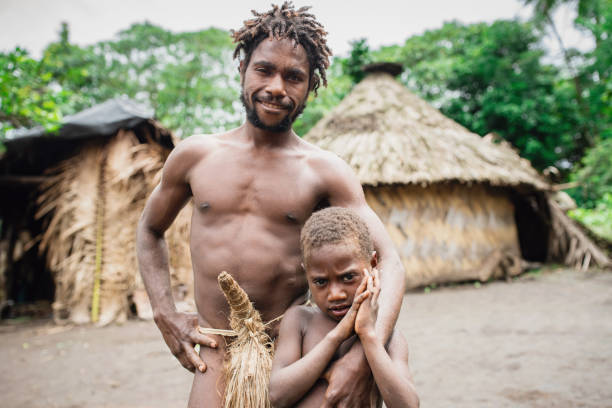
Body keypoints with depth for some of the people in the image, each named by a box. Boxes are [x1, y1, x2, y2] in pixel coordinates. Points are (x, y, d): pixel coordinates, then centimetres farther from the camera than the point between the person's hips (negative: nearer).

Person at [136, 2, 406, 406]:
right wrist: (165, 315, 7)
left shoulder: (325, 171, -5)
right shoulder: (195, 155, 3)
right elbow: (150, 230, 18)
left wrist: (365, 353, -25)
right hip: (216, 354, 1)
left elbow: (389, 263, -9)